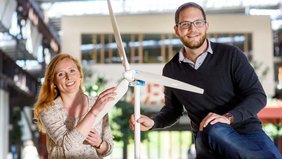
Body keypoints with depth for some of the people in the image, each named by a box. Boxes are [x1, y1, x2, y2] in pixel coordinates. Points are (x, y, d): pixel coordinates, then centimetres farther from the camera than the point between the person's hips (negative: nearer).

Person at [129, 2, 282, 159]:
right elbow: (173, 109, 23)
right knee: (214, 130, -35)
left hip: (246, 130, -3)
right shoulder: (171, 70, 8)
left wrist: (228, 117, -23)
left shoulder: (231, 55, -2)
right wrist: (152, 122, 0)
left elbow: (258, 95, -5)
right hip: (208, 140, 3)